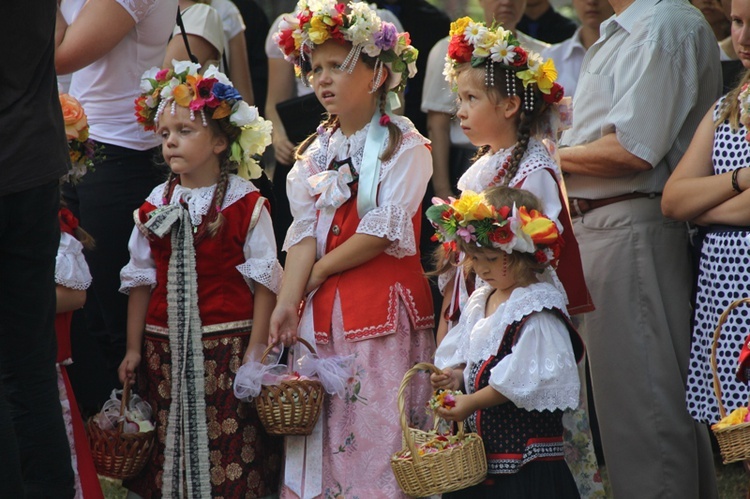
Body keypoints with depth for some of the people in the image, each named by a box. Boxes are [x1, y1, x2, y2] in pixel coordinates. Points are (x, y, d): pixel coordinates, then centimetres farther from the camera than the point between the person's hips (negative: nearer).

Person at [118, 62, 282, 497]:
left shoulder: (246, 204, -5)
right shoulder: (154, 207, 7)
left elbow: (264, 281, -5)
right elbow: (141, 280, 11)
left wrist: (256, 350, -10)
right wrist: (134, 347, 9)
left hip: (228, 344, -4)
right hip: (166, 345, 4)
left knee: (231, 444, -5)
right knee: (169, 442, 6)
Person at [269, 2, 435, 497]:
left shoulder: (405, 146, -5)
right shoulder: (317, 150, 13)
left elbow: (384, 233, -13)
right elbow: (305, 231, 3)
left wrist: (319, 270, -7)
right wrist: (288, 301, -9)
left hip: (383, 305, -6)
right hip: (324, 308, 6)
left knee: (377, 428, -7)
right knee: (322, 428, 6)